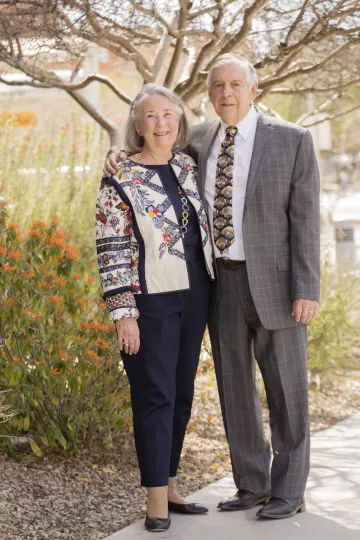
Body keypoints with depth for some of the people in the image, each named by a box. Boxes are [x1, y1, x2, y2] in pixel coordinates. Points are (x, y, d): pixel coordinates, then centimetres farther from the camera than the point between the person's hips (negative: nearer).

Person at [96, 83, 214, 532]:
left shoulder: (189, 168, 8)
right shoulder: (120, 180, -9)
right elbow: (111, 251, -11)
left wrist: (212, 294, 15)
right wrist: (123, 314, -15)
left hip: (194, 298, 6)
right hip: (152, 302, -6)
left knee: (182, 395, 12)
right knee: (155, 395, -3)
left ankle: (168, 486, 23)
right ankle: (156, 501, 4)